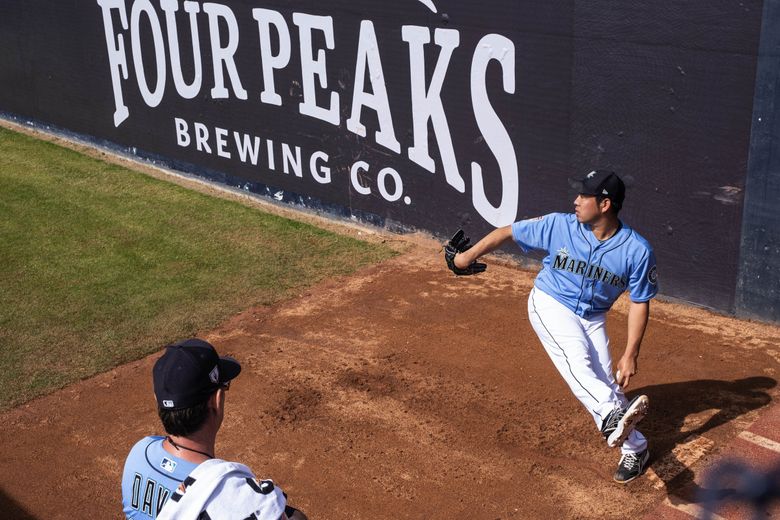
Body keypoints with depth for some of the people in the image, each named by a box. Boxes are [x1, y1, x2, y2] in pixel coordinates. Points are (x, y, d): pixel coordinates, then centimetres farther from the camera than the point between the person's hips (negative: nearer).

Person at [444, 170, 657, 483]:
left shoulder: (637, 250, -17)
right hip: (550, 304, -1)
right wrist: (468, 256, 2)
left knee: (605, 380, -1)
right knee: (576, 359, -28)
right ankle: (613, 417, -47)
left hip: (593, 317, 1)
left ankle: (634, 449, 18)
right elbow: (508, 232, -5)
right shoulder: (559, 226, -16)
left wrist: (630, 355, -13)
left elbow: (639, 303, -10)